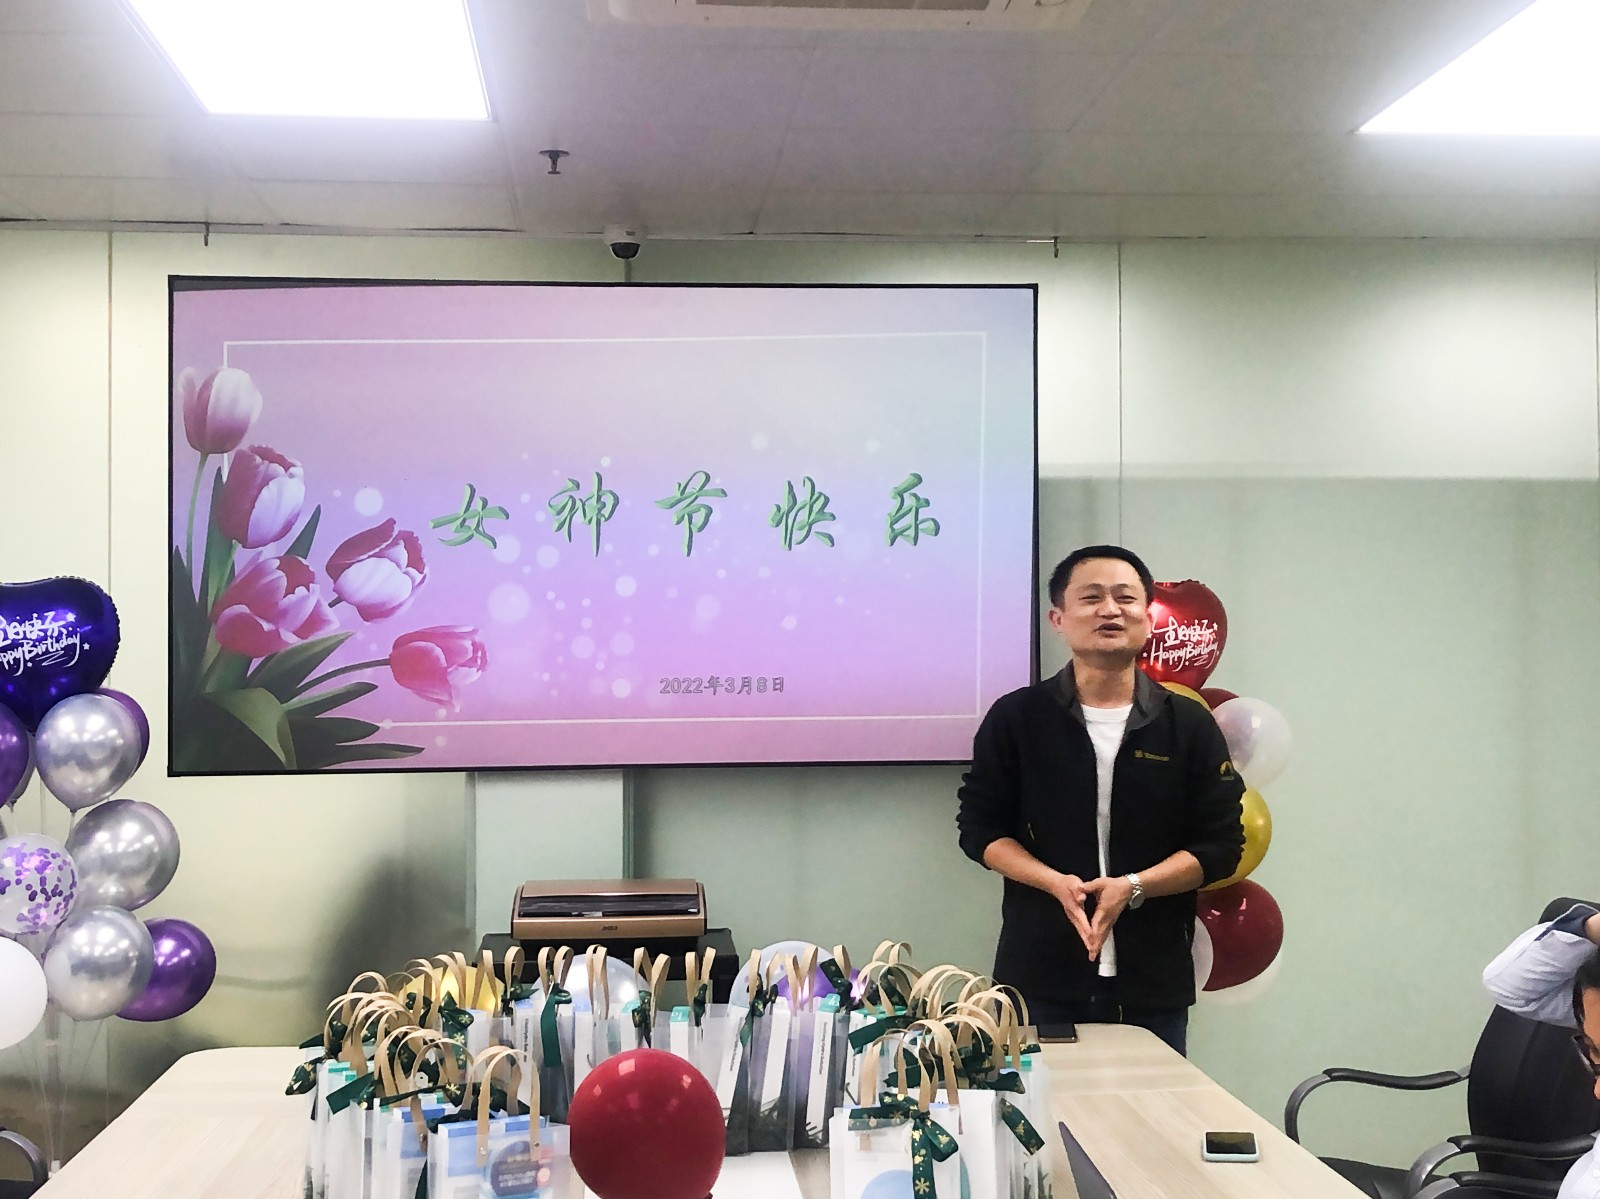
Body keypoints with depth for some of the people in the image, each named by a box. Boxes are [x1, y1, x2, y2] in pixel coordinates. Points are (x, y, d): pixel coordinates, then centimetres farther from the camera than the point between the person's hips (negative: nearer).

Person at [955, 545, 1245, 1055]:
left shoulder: (1190, 725, 4)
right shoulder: (1016, 717, 3)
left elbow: (1221, 845, 3)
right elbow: (981, 829, 3)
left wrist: (1133, 888, -13)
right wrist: (1057, 883, -13)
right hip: (1039, 976, -1)